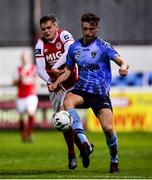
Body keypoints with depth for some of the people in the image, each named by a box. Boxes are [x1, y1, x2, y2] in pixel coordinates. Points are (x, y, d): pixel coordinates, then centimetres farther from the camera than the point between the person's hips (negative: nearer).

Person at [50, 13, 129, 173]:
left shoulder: (103, 46, -5)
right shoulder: (74, 47, 8)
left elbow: (121, 61, -15)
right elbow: (68, 70, 19)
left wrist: (123, 67, -40)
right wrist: (56, 82, 1)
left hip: (100, 92, -3)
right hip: (81, 89, 3)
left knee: (108, 128, -15)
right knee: (68, 101, -33)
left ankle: (114, 161, 11)